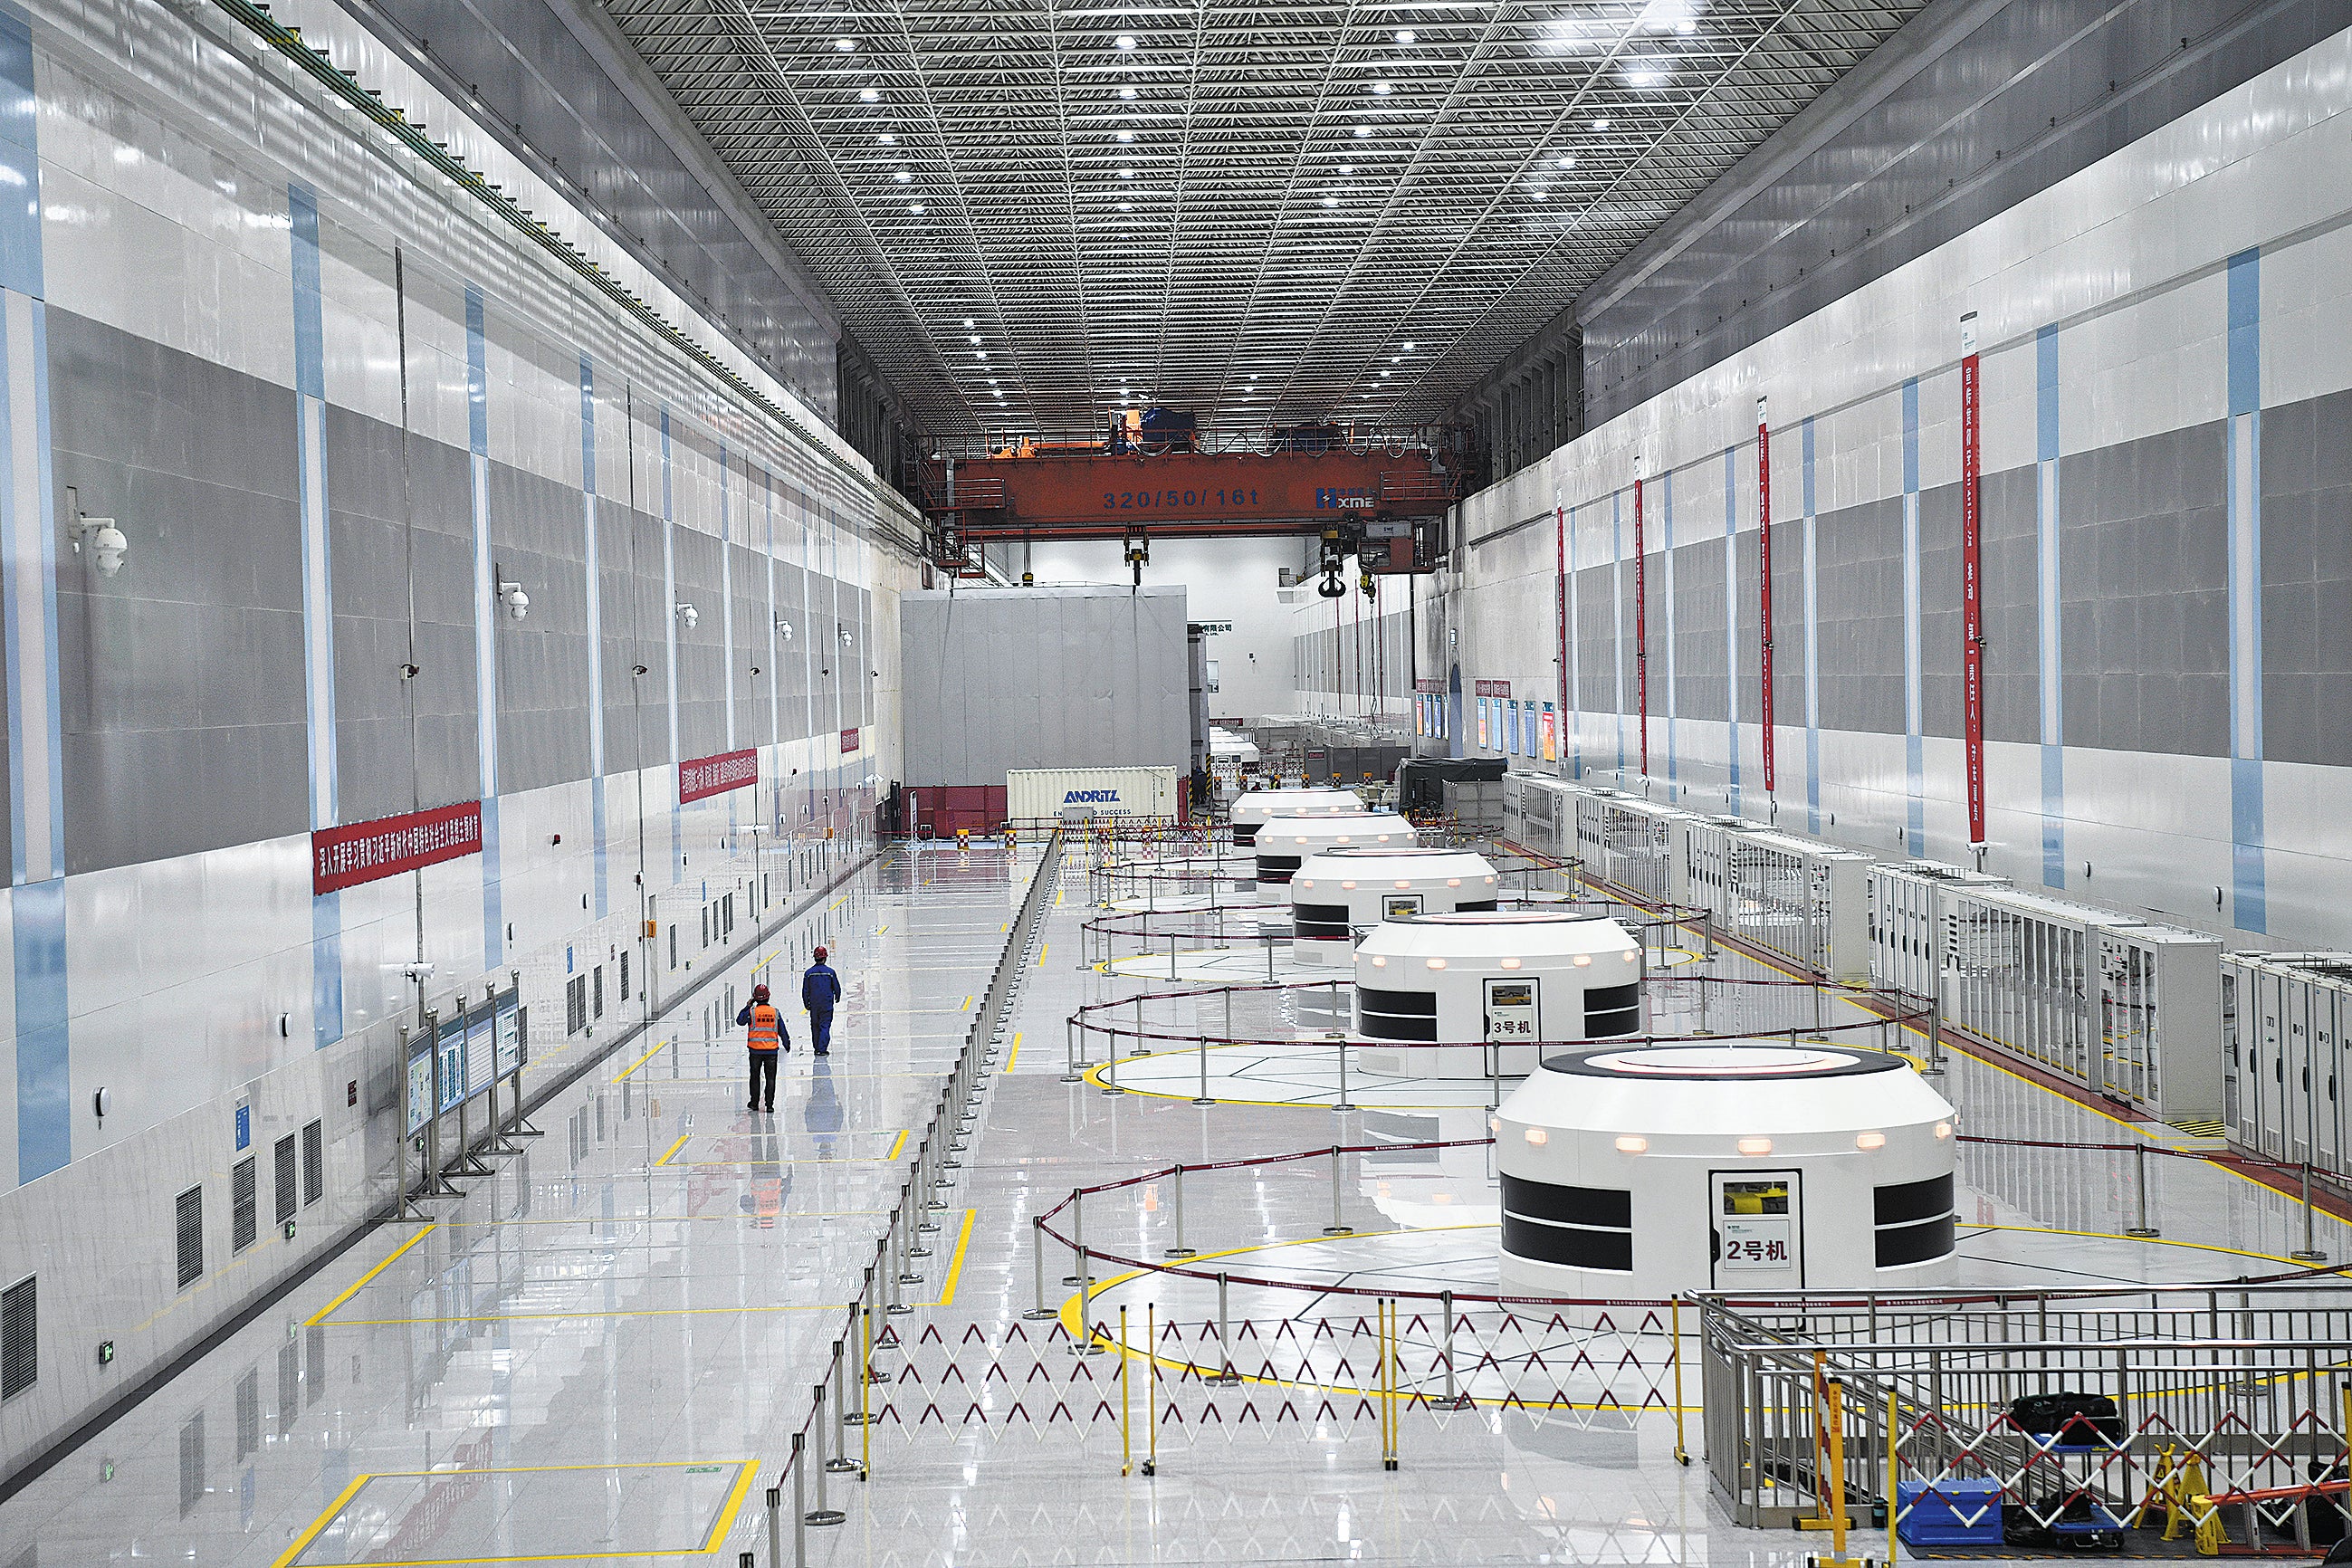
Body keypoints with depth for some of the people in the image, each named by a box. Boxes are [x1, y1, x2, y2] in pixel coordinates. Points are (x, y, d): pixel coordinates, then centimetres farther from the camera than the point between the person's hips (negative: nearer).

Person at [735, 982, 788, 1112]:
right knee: (770, 1078, 7)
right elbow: (782, 1031, 3)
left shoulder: (751, 1012, -8)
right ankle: (769, 1104, 4)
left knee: (755, 1077, 13)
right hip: (771, 1050, 1)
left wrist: (747, 1007, 15)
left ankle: (754, 1103, 18)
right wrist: (787, 1043, 17)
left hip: (755, 1051, -1)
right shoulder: (775, 1013, -3)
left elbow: (739, 1021, 9)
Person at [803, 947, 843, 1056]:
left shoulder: (809, 973, -3)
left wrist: (806, 1004, 14)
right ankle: (822, 1049, -6)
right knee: (825, 1026, 1)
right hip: (827, 1004, -2)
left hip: (814, 1005, 2)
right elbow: (837, 987, 1)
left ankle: (817, 1049, 19)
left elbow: (805, 990, 2)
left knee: (815, 1026, 14)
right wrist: (837, 997, 21)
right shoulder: (830, 972, -8)